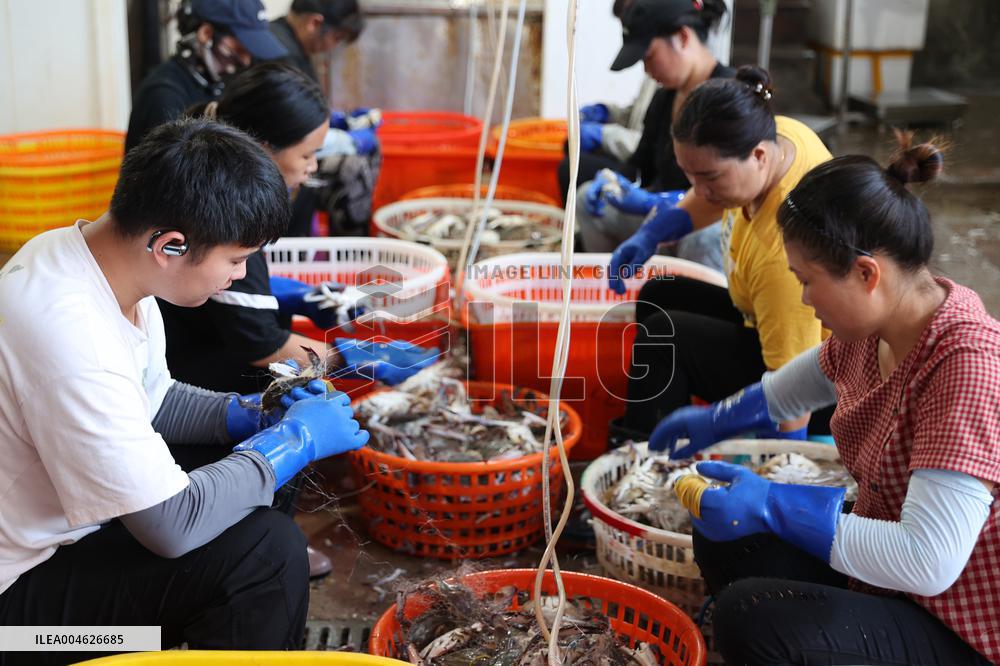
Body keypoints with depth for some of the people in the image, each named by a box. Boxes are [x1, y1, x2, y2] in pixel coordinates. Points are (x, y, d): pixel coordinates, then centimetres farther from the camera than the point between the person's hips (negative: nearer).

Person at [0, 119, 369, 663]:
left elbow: (153, 399, 13)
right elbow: (173, 525, -28)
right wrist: (293, 439, -16)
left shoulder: (78, 250, -4)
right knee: (266, 550, -22)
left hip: (62, 516, 10)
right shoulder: (71, 337, -33)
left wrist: (249, 418, -2)